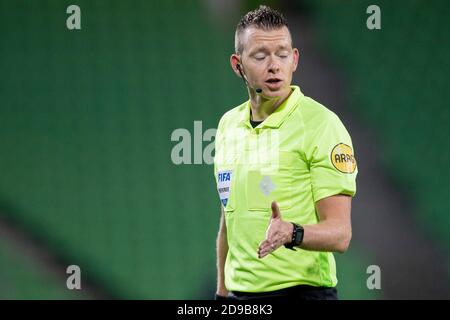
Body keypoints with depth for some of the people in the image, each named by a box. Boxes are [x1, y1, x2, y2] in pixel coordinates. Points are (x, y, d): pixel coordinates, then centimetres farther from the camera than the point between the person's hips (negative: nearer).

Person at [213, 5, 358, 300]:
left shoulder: (322, 124, -10)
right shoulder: (228, 124, 9)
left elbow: (340, 234, -15)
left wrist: (291, 234, -31)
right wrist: (223, 291, 14)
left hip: (302, 290, -5)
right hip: (240, 293, 5)